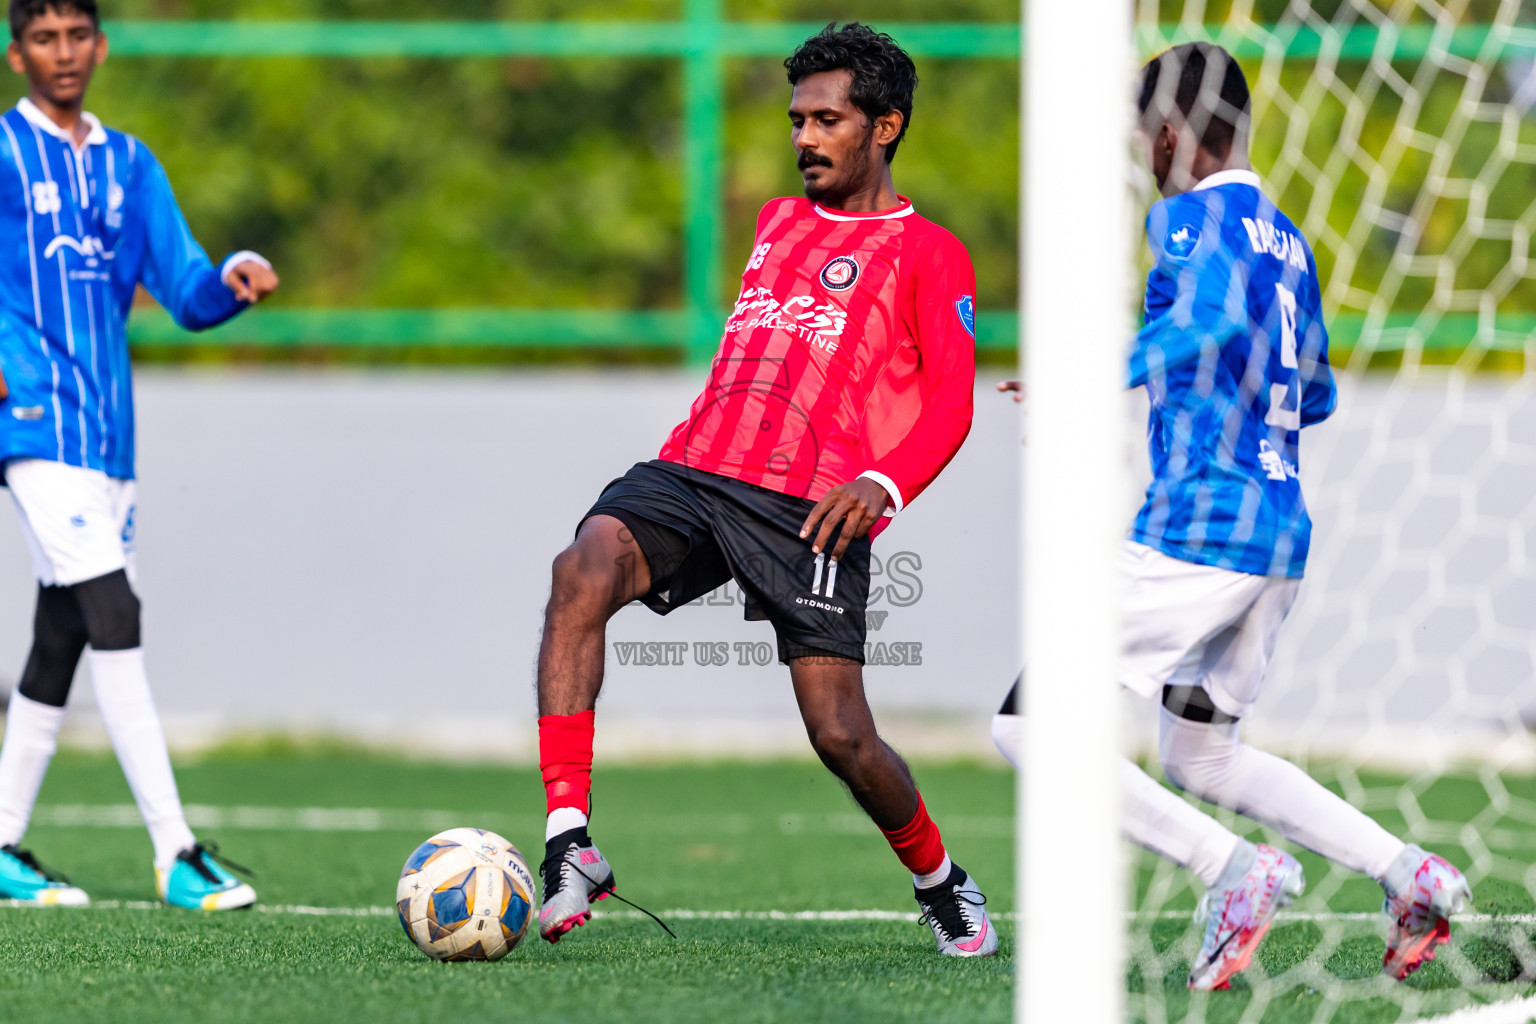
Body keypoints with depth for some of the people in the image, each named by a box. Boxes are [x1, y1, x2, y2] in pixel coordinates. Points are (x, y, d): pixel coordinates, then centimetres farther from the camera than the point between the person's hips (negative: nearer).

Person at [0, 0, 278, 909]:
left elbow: (184, 292, 11)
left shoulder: (130, 165, 15)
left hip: (109, 428, 7)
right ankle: (177, 852, -19)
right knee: (116, 620, -15)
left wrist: (230, 282, -11)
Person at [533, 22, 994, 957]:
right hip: (693, 471, 4)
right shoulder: (777, 222, 26)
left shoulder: (927, 252, 7)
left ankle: (941, 883, 22)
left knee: (841, 736, -10)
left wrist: (881, 484, -22)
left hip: (812, 508, -4)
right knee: (584, 570, -28)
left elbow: (950, 405, -5)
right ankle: (570, 849, -35)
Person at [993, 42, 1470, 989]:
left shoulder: (1187, 219, -8)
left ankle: (1237, 871, -13)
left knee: (1026, 724, -4)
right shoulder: (1289, 242, 18)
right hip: (1282, 541, 9)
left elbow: (1218, 318, -29)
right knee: (1198, 754, 22)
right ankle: (1411, 873, 9)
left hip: (1196, 531, -9)